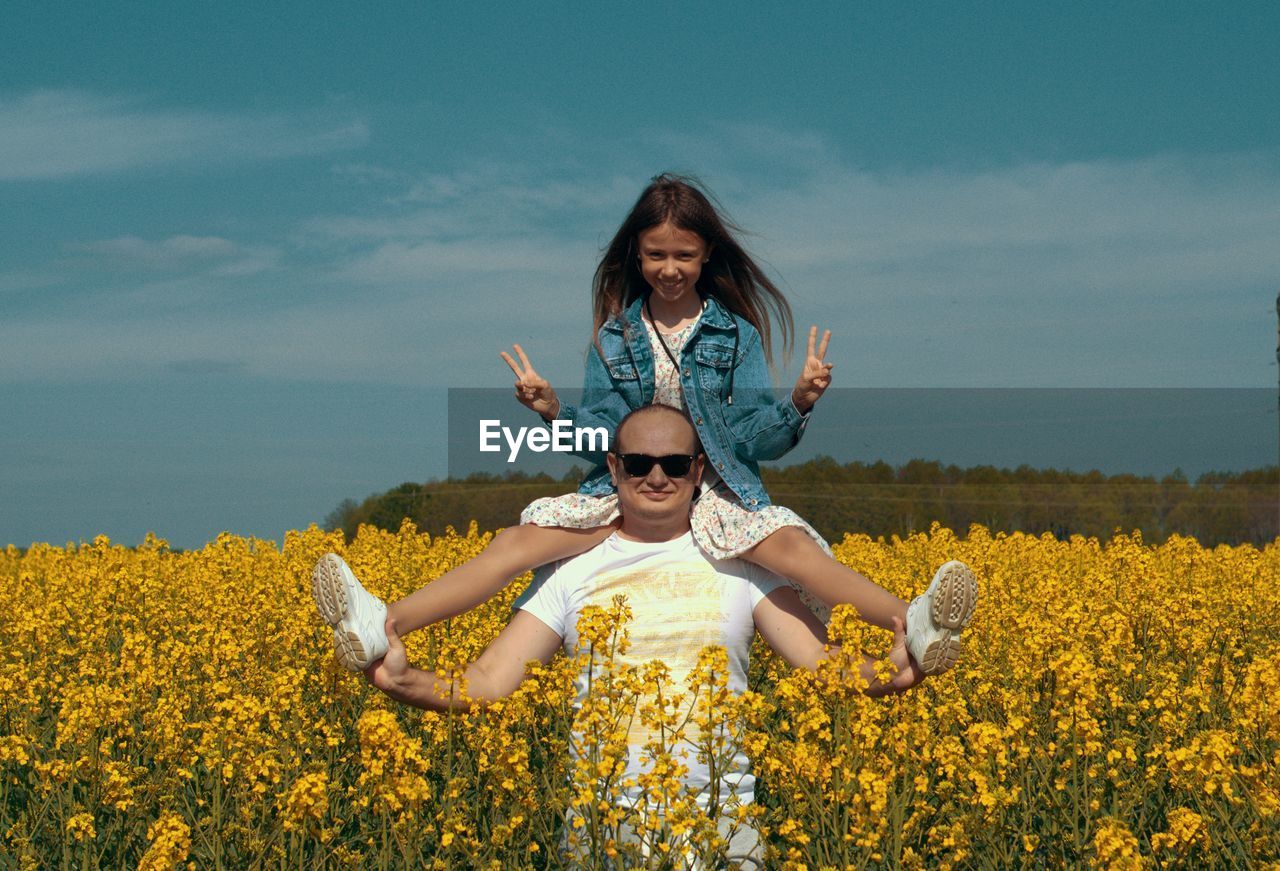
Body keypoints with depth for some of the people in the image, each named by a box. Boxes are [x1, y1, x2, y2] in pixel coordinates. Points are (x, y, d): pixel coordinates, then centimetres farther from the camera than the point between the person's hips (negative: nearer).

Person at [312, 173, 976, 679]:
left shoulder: (737, 332, 3)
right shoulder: (615, 336, 8)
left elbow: (757, 440, -3)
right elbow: (598, 439, 3)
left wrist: (798, 404, -23)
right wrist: (552, 412, -16)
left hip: (719, 495, -2)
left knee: (788, 543, -32)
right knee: (522, 538, -19)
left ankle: (914, 625, -49)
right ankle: (378, 627, -29)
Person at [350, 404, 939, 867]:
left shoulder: (738, 565, 9)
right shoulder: (570, 572, 8)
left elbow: (821, 663, 2)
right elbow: (489, 681, 3)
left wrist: (887, 675, -20)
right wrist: (404, 681, -17)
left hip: (720, 813, 0)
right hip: (605, 811, 0)